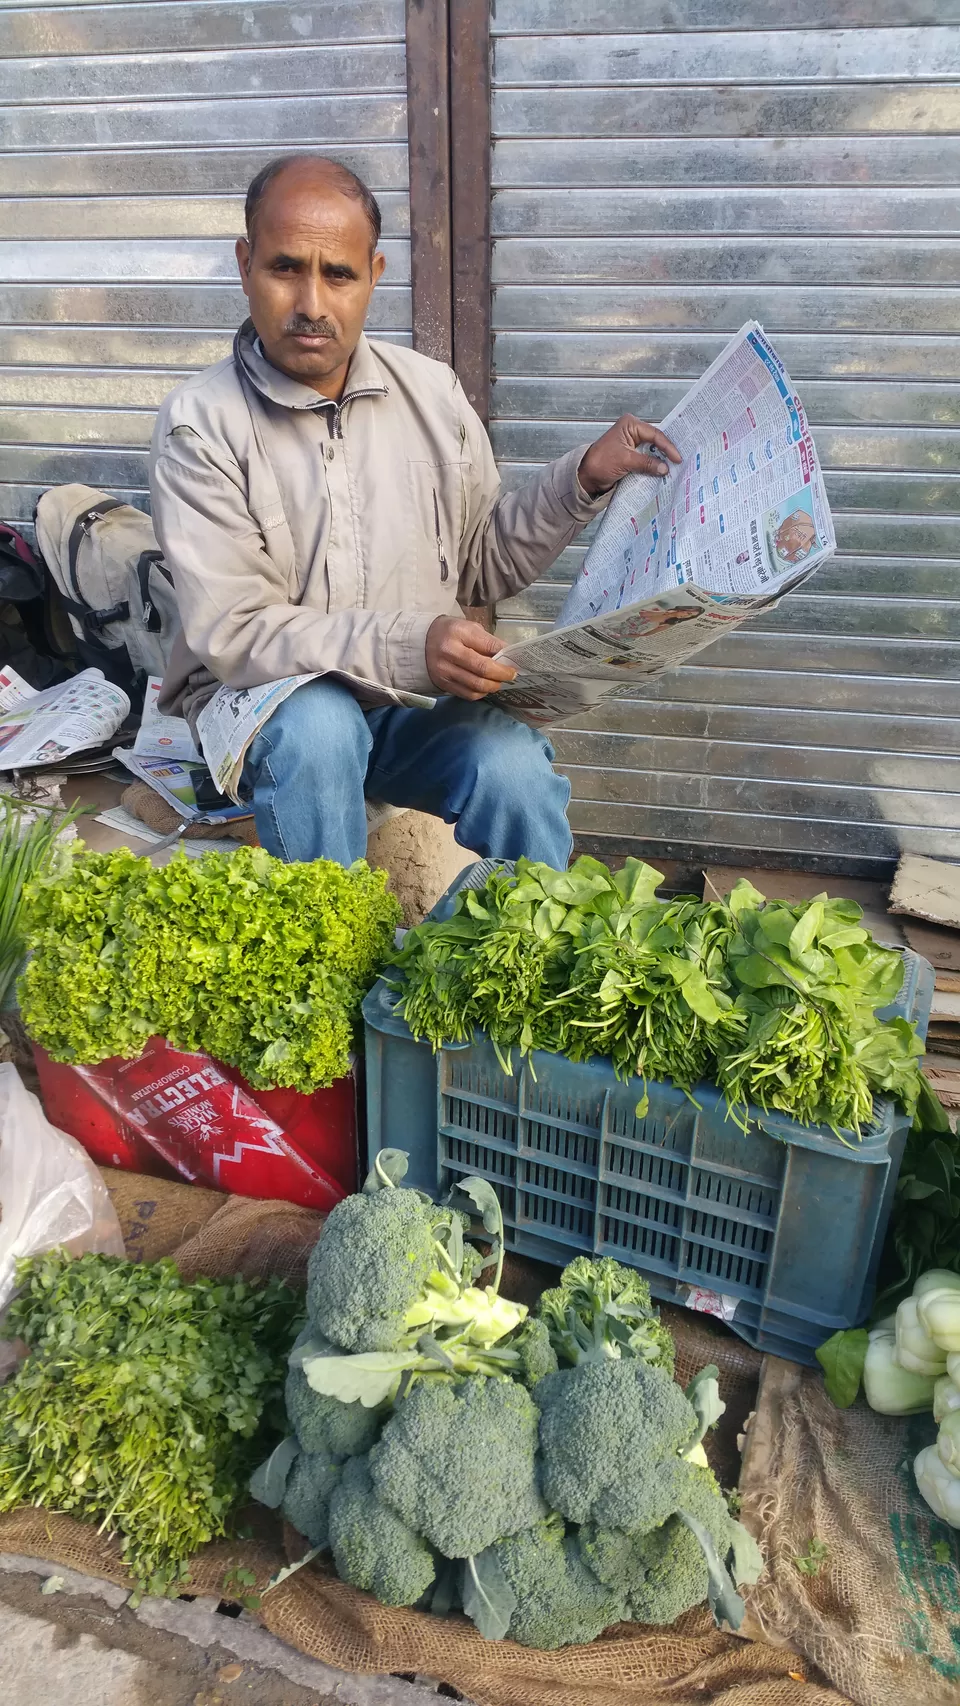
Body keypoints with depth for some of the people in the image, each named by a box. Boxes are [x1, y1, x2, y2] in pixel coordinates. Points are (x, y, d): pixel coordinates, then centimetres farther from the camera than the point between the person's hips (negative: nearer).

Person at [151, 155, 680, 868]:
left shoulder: (432, 392, 5)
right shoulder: (200, 423, -10)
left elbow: (484, 561, 14)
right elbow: (233, 634, -18)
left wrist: (586, 476, 0)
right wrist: (410, 647, -29)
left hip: (419, 703, 3)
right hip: (269, 701, -2)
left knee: (514, 767, -27)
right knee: (318, 723, -36)